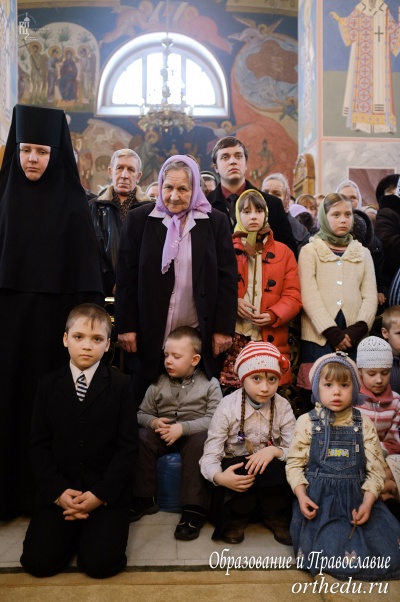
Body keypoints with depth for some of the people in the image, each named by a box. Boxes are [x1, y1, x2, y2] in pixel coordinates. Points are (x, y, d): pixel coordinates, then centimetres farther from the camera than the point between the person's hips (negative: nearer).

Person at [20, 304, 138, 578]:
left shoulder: (121, 385, -4)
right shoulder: (49, 384, 3)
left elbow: (128, 445, -7)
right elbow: (39, 444, 2)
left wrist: (100, 494, -14)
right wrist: (58, 491, -11)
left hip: (108, 490, -2)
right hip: (59, 490, 2)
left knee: (100, 563, -16)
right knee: (38, 562, -10)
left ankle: (96, 525, 15)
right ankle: (75, 526, 19)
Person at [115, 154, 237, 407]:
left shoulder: (216, 222, 3)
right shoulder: (138, 220, 3)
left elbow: (227, 278, 2)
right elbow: (126, 278, 2)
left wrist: (224, 329, -2)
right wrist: (126, 327, -2)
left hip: (202, 336, 0)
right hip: (151, 336, 0)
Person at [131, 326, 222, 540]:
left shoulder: (209, 384, -4)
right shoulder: (158, 383, 5)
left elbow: (213, 419, -13)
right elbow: (142, 413, 9)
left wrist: (182, 428, -25)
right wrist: (153, 422, -16)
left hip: (193, 434, -3)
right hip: (163, 434, 3)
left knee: (200, 440, -35)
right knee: (141, 438, -24)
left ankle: (194, 508, -29)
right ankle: (144, 498, -10)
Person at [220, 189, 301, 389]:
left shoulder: (283, 252, 13)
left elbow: (293, 296, 6)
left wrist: (273, 315, -11)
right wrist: (233, 302, -13)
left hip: (271, 341, 1)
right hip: (234, 339, -1)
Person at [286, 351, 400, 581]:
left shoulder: (364, 424, 2)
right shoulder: (307, 422, -2)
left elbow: (376, 468, 1)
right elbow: (295, 462, 0)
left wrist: (368, 501, -12)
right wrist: (301, 495, -13)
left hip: (356, 497, 2)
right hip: (319, 499, -2)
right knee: (334, 555, -21)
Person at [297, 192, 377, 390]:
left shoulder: (363, 253, 19)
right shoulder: (310, 251, 9)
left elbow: (370, 295, 9)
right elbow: (309, 295, -4)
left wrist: (360, 327, -9)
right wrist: (331, 331, -14)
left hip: (354, 337, 3)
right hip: (319, 337, -2)